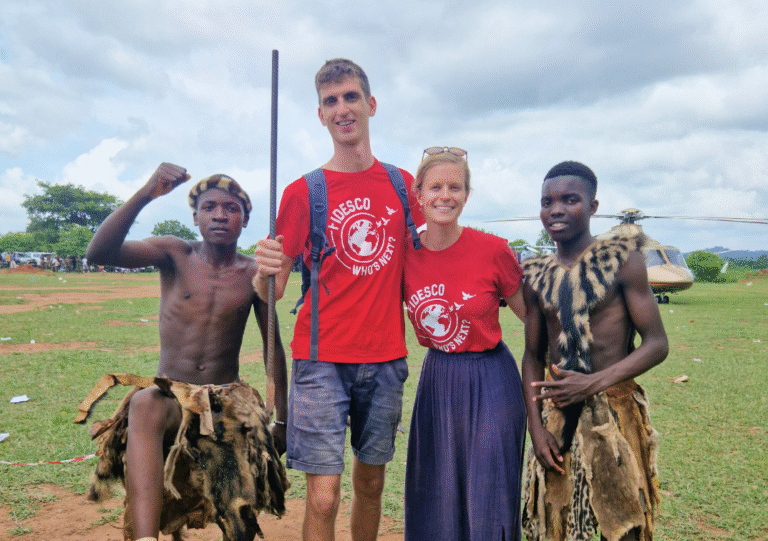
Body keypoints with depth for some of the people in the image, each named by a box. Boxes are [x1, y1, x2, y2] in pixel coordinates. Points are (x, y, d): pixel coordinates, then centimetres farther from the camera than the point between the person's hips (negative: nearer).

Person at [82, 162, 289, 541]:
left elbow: (273, 346, 7)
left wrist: (282, 419, 6)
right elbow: (98, 253, -16)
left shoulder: (255, 274, 2)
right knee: (145, 404, -37)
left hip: (228, 400, 2)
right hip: (171, 397, -1)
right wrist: (145, 194, -29)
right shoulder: (174, 255, 0)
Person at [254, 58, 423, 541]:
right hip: (322, 359, -3)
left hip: (385, 359, 3)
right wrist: (265, 272, -25)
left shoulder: (402, 184, 6)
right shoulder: (303, 192, -3)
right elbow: (271, 292, -4)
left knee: (372, 480, 15)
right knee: (323, 495, -4)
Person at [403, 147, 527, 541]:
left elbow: (532, 316, -3)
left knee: (488, 497, 7)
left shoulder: (492, 250, -13)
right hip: (436, 378, 3)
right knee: (436, 492, 16)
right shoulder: (405, 254, -5)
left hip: (490, 380, -3)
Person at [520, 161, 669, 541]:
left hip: (614, 411, -3)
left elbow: (657, 344, -7)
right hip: (555, 414, 4)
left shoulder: (622, 260, -6)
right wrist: (536, 426, 1)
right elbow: (533, 355, 10)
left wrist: (595, 382, -19)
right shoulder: (536, 276, 5)